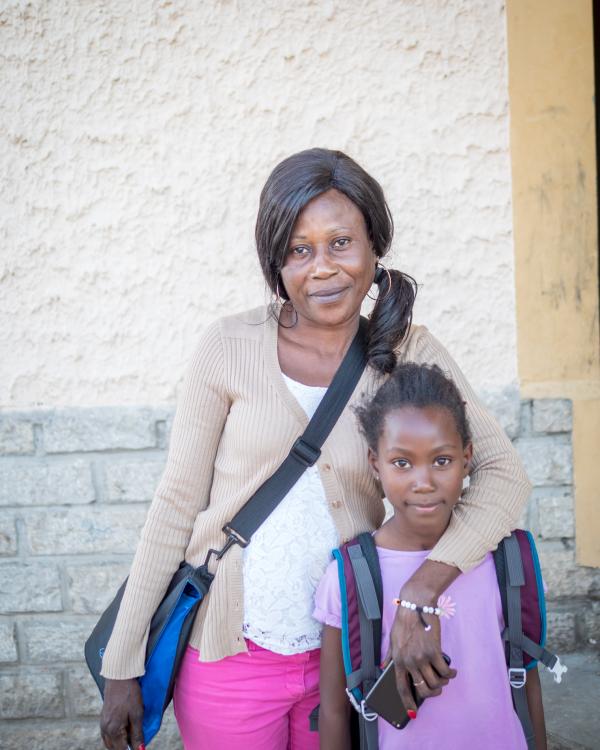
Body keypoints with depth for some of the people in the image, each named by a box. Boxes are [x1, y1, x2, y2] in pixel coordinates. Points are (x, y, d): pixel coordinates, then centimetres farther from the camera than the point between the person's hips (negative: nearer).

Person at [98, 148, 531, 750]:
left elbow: (504, 475, -10)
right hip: (230, 657, -1)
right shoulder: (230, 349, -7)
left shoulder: (407, 353, -3)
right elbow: (176, 504, -4)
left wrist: (424, 587, -26)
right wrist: (122, 667, -4)